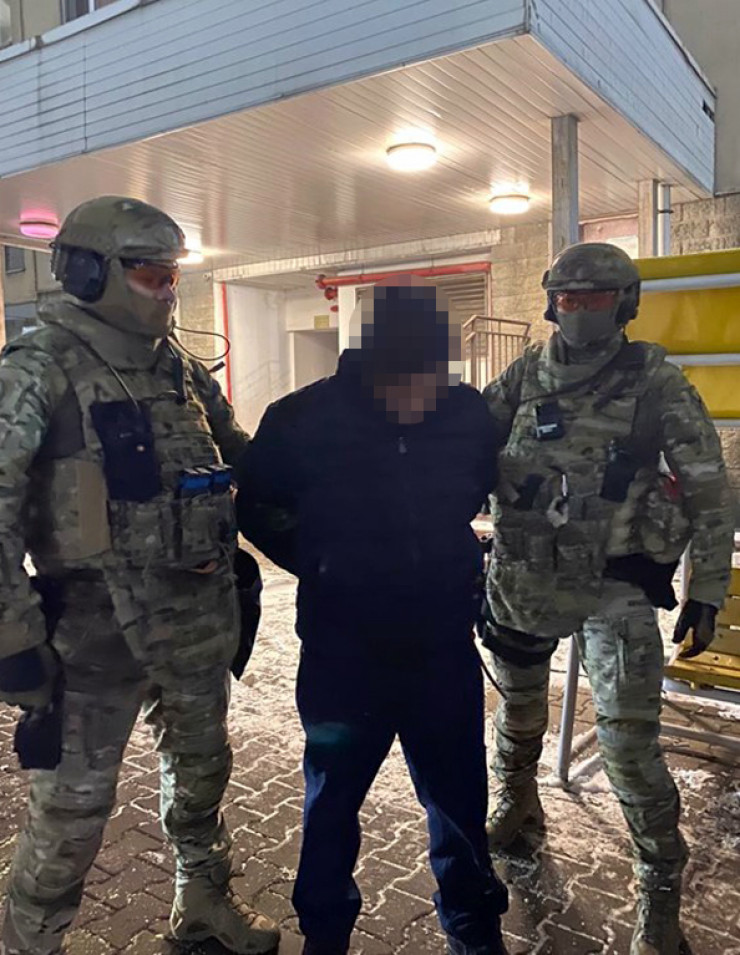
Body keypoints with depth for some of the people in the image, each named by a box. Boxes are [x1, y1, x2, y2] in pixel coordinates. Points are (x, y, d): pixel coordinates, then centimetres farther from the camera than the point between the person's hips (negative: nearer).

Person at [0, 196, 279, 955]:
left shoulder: (180, 368, 8)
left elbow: (241, 460, 19)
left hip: (197, 614, 6)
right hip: (95, 623, -6)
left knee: (201, 766, 21)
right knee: (73, 803, 5)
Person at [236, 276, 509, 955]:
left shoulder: (470, 414, -7)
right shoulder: (305, 419, -15)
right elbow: (259, 507, 1)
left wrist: (455, 565, 7)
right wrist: (323, 566, -4)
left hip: (443, 647, 2)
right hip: (342, 650, -1)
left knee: (458, 796, 16)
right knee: (333, 798, 18)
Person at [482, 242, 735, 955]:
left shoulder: (655, 382, -7)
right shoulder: (526, 376, 1)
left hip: (614, 588, -3)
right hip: (522, 578, 4)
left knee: (627, 743, -6)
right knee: (519, 706, 22)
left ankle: (660, 894, 18)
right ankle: (518, 803, 52)